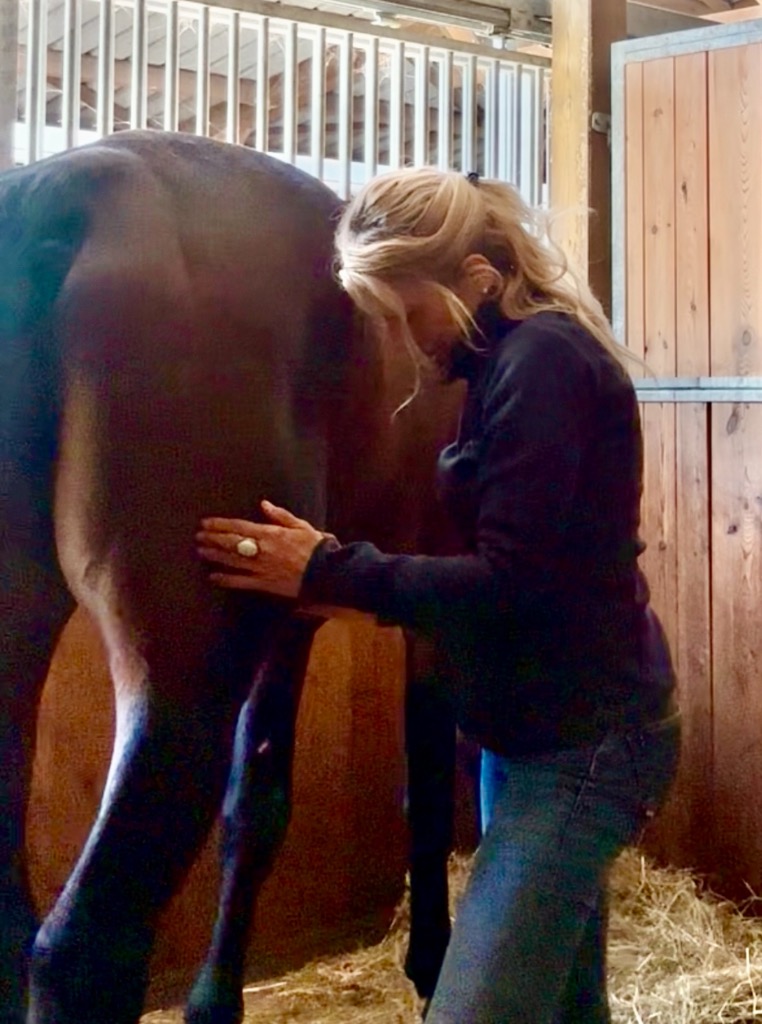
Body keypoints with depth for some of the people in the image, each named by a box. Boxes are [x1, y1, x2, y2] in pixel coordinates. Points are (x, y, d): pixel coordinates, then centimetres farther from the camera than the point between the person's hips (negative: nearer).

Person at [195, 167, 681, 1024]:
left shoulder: (541, 361, -18)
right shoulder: (524, 356, 12)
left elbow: (509, 582, -24)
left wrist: (330, 572, -19)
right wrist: (359, 585, 2)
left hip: (582, 742, -10)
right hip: (541, 732, 10)